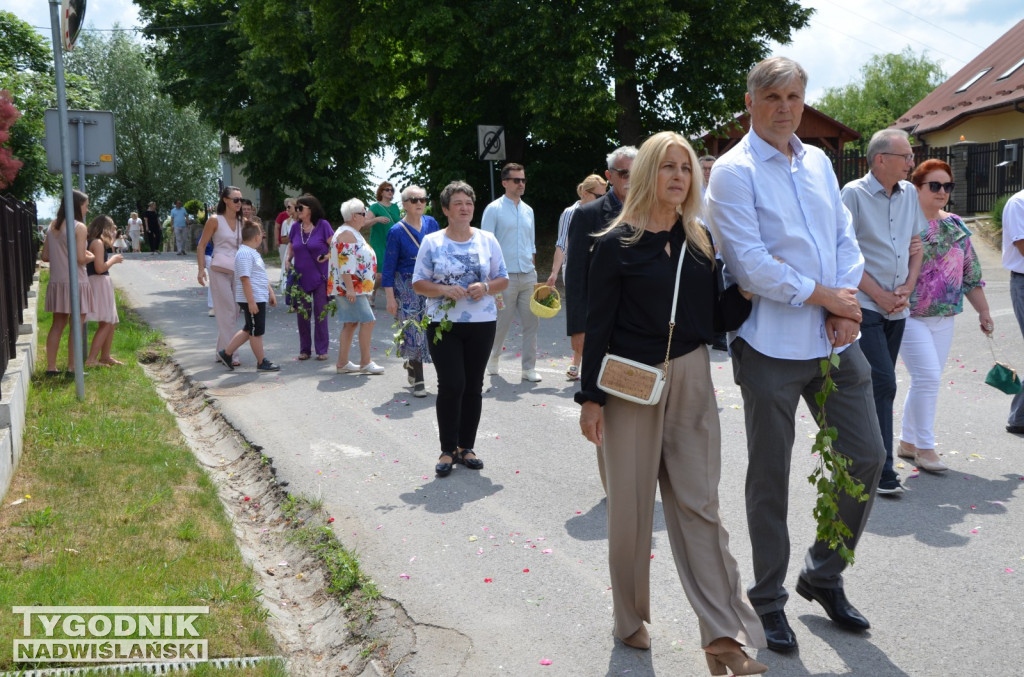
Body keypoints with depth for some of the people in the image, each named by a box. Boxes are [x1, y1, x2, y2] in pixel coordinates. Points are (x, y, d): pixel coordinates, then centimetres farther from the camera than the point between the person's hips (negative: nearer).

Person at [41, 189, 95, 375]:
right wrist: (91, 257, 2)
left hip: (57, 283, 7)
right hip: (75, 282, -7)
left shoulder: (52, 226, 9)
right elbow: (81, 259, -18)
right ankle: (72, 368, 3)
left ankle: (51, 367, 15)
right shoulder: (79, 227, -12)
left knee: (57, 325, 13)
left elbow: (45, 256, 10)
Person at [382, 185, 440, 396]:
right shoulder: (397, 232, -8)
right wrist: (390, 297, -9)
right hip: (408, 288, -4)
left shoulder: (432, 223, 4)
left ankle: (412, 363, 29)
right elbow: (388, 267, -5)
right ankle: (418, 380, 5)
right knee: (414, 331, -4)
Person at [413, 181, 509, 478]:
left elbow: (503, 280, 9)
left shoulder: (487, 240, 6)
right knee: (451, 385, -8)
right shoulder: (432, 242, 1)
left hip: (482, 323, 2)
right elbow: (418, 283, 0)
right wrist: (444, 290, -17)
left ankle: (466, 447, 18)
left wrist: (486, 287, -12)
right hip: (443, 324, -2)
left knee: (473, 386, 7)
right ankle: (448, 450, 5)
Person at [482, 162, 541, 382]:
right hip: (505, 277, -5)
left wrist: (532, 269, 14)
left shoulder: (528, 210, 13)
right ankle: (492, 358, 29)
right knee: (501, 323, 4)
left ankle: (529, 368, 9)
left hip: (528, 275, 5)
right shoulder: (494, 209, -5)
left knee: (532, 323, 2)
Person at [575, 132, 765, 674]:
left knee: (698, 504, 2)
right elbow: (598, 325, -6)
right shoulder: (616, 244, -5)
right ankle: (630, 618, 26)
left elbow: (720, 317, 7)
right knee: (632, 503, 7)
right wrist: (590, 398, -9)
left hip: (690, 380, 3)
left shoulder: (699, 243, 8)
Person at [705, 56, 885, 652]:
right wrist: (825, 296, -10)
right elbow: (751, 263, -15)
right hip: (772, 345, -6)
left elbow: (845, 239, 11)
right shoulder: (734, 171, -7)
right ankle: (769, 599, 22)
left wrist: (848, 306, -5)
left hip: (836, 337, 6)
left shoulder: (818, 163, 14)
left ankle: (824, 576, 29)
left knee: (867, 457, 9)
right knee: (770, 476, 5)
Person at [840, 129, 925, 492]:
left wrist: (907, 287, 1)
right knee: (883, 384, -11)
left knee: (878, 384, 12)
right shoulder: (854, 193, -9)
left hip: (896, 308, 6)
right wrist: (879, 295, -12)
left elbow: (916, 244, 17)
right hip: (864, 306, -6)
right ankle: (881, 472, -5)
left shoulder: (909, 193, 10)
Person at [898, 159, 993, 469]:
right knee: (928, 377, -10)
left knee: (925, 380, 10)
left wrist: (983, 310, 15)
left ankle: (908, 442, 22)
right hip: (910, 316, -6)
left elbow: (971, 272, 16)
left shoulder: (955, 226, 11)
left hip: (944, 318, 6)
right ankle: (925, 448, 1)